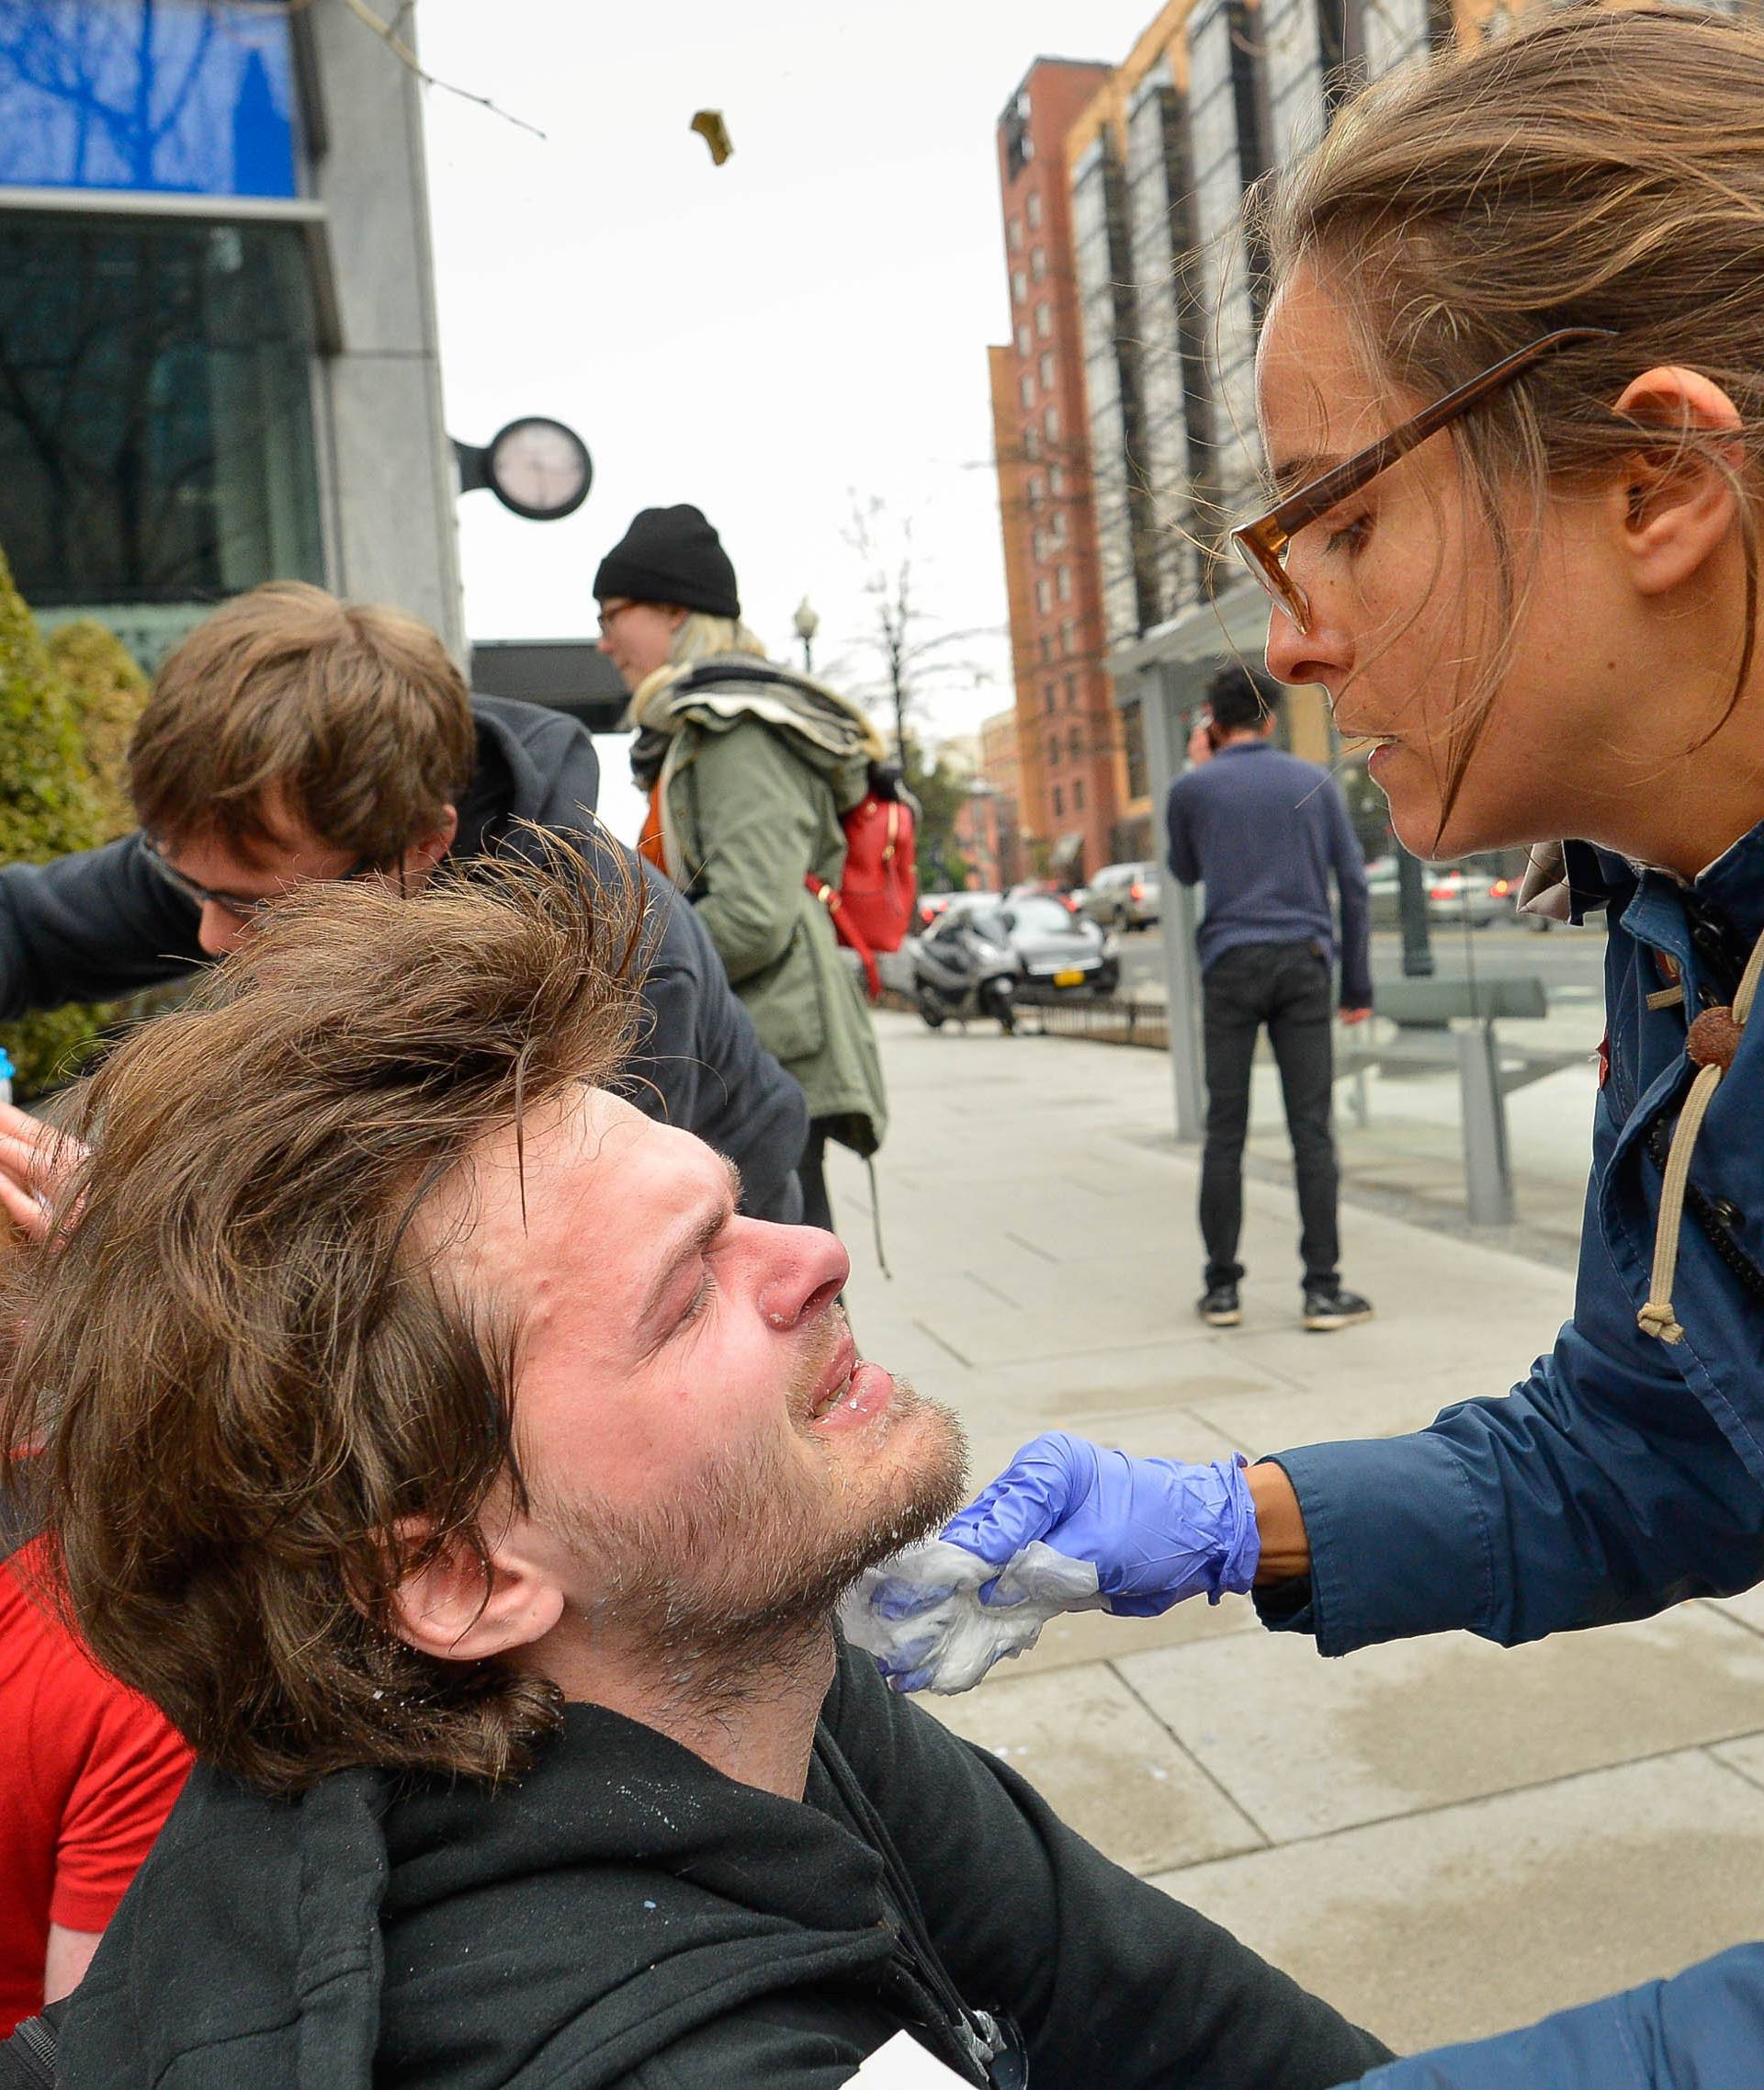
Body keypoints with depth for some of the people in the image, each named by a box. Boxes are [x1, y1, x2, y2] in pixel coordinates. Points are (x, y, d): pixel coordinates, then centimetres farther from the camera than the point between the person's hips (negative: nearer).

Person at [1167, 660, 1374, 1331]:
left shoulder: (1193, 789, 4)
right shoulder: (1315, 783, 10)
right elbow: (1353, 883, 8)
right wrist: (1358, 984, 12)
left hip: (1230, 967, -1)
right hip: (1304, 964, 1)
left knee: (1224, 1131, 4)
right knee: (1311, 1129, 2)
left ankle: (1222, 1287, 7)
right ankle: (1323, 1288, 1)